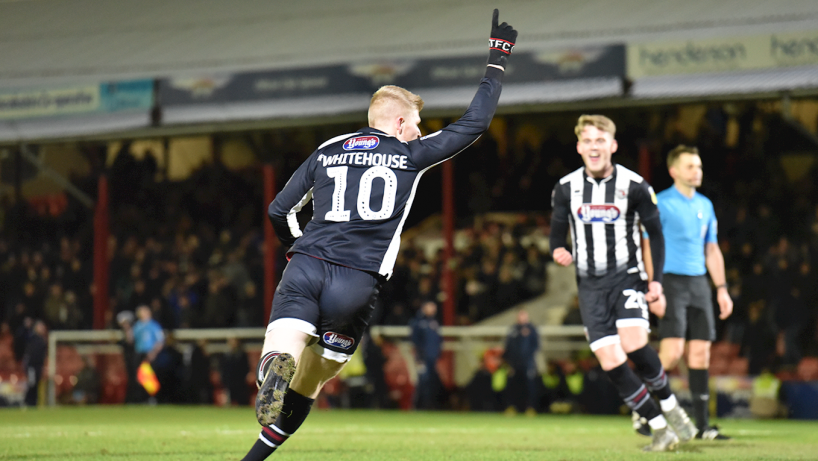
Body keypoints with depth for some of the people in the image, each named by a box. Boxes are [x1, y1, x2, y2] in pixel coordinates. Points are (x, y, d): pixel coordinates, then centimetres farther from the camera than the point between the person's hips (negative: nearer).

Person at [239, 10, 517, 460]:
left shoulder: (326, 151, 17)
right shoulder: (410, 154, 8)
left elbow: (278, 211, 18)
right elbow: (474, 123, 14)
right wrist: (497, 60, 25)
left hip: (306, 269, 2)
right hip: (357, 283, -2)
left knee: (284, 354, -15)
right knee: (305, 389, 10)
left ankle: (276, 367, -50)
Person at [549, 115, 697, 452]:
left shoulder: (634, 186, -3)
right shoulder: (566, 188, 3)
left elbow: (655, 232, 5)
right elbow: (557, 231, 13)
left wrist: (657, 279, -5)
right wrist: (558, 251, -12)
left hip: (627, 276, -3)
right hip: (590, 285, 3)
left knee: (634, 345, -25)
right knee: (611, 363, -8)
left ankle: (671, 406, 0)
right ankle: (659, 429, 4)